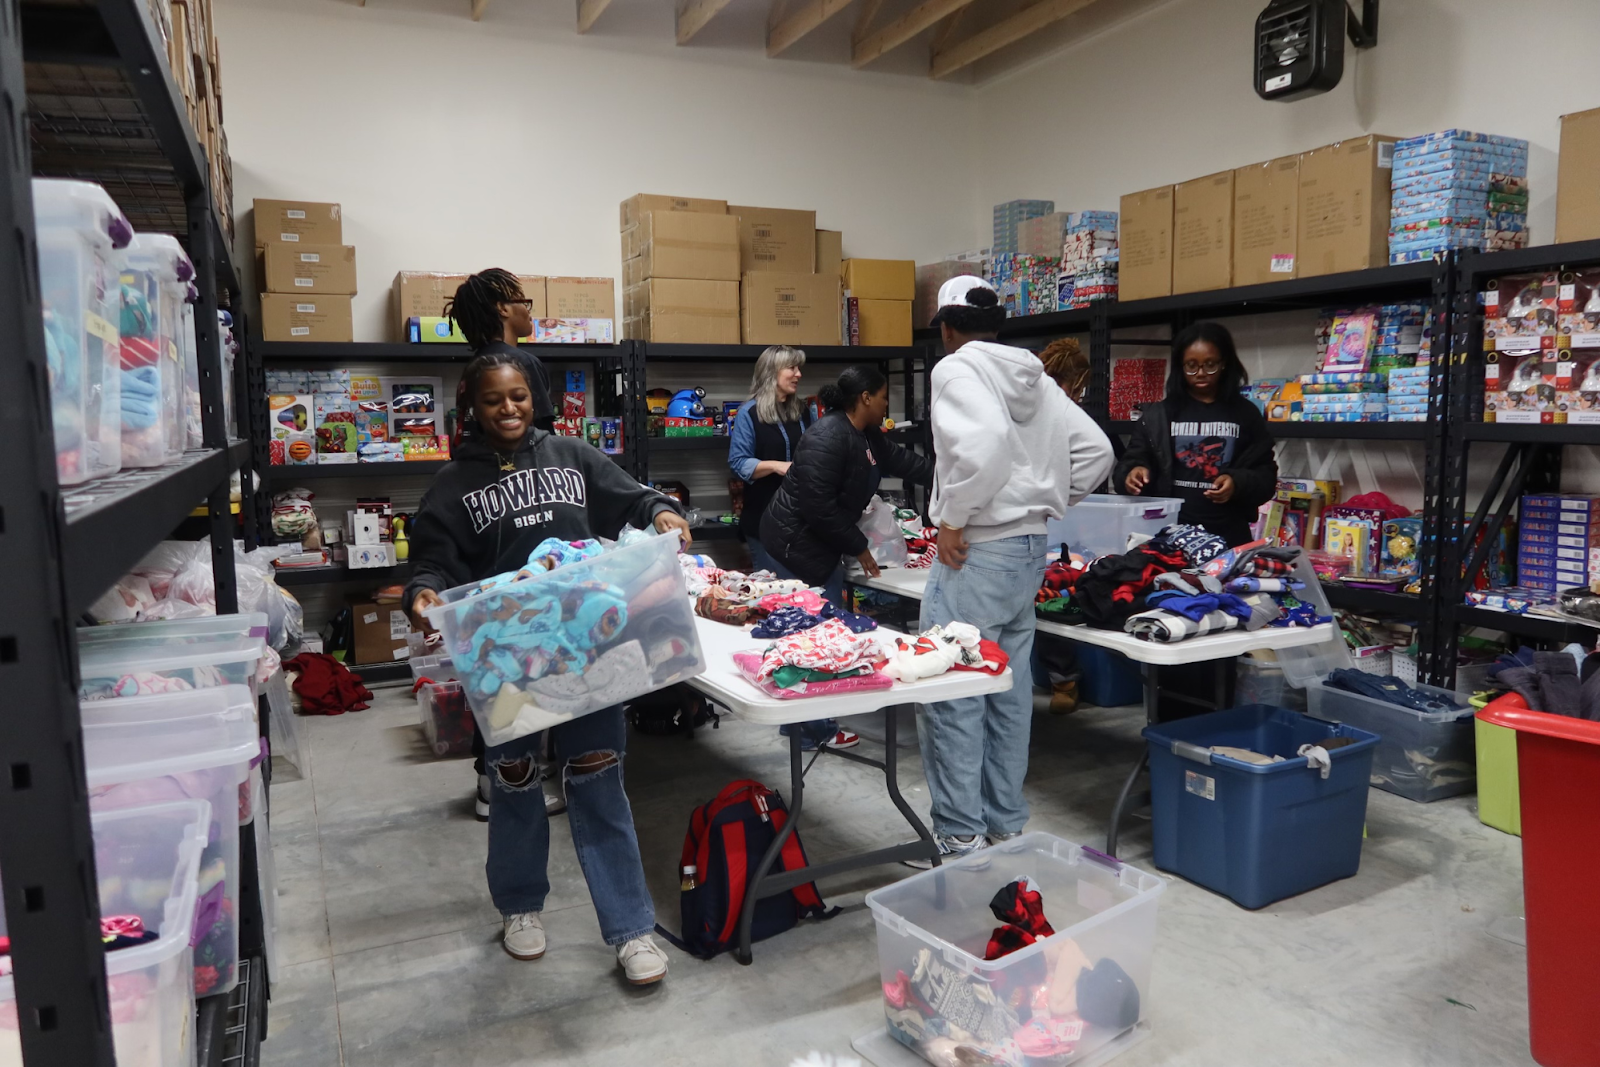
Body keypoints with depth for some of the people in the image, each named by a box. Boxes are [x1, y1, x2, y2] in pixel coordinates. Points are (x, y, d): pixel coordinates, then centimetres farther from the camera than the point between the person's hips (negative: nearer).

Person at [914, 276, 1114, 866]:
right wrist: (1045, 505, 14)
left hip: (974, 553, -8)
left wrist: (952, 519, -20)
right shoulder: (1035, 377, 14)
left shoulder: (956, 369, -10)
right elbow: (1096, 451, 13)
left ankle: (960, 839, 6)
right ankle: (1006, 827, 26)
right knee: (1010, 695, 15)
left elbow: (985, 440, -29)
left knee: (952, 701, 0)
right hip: (1030, 550, 9)